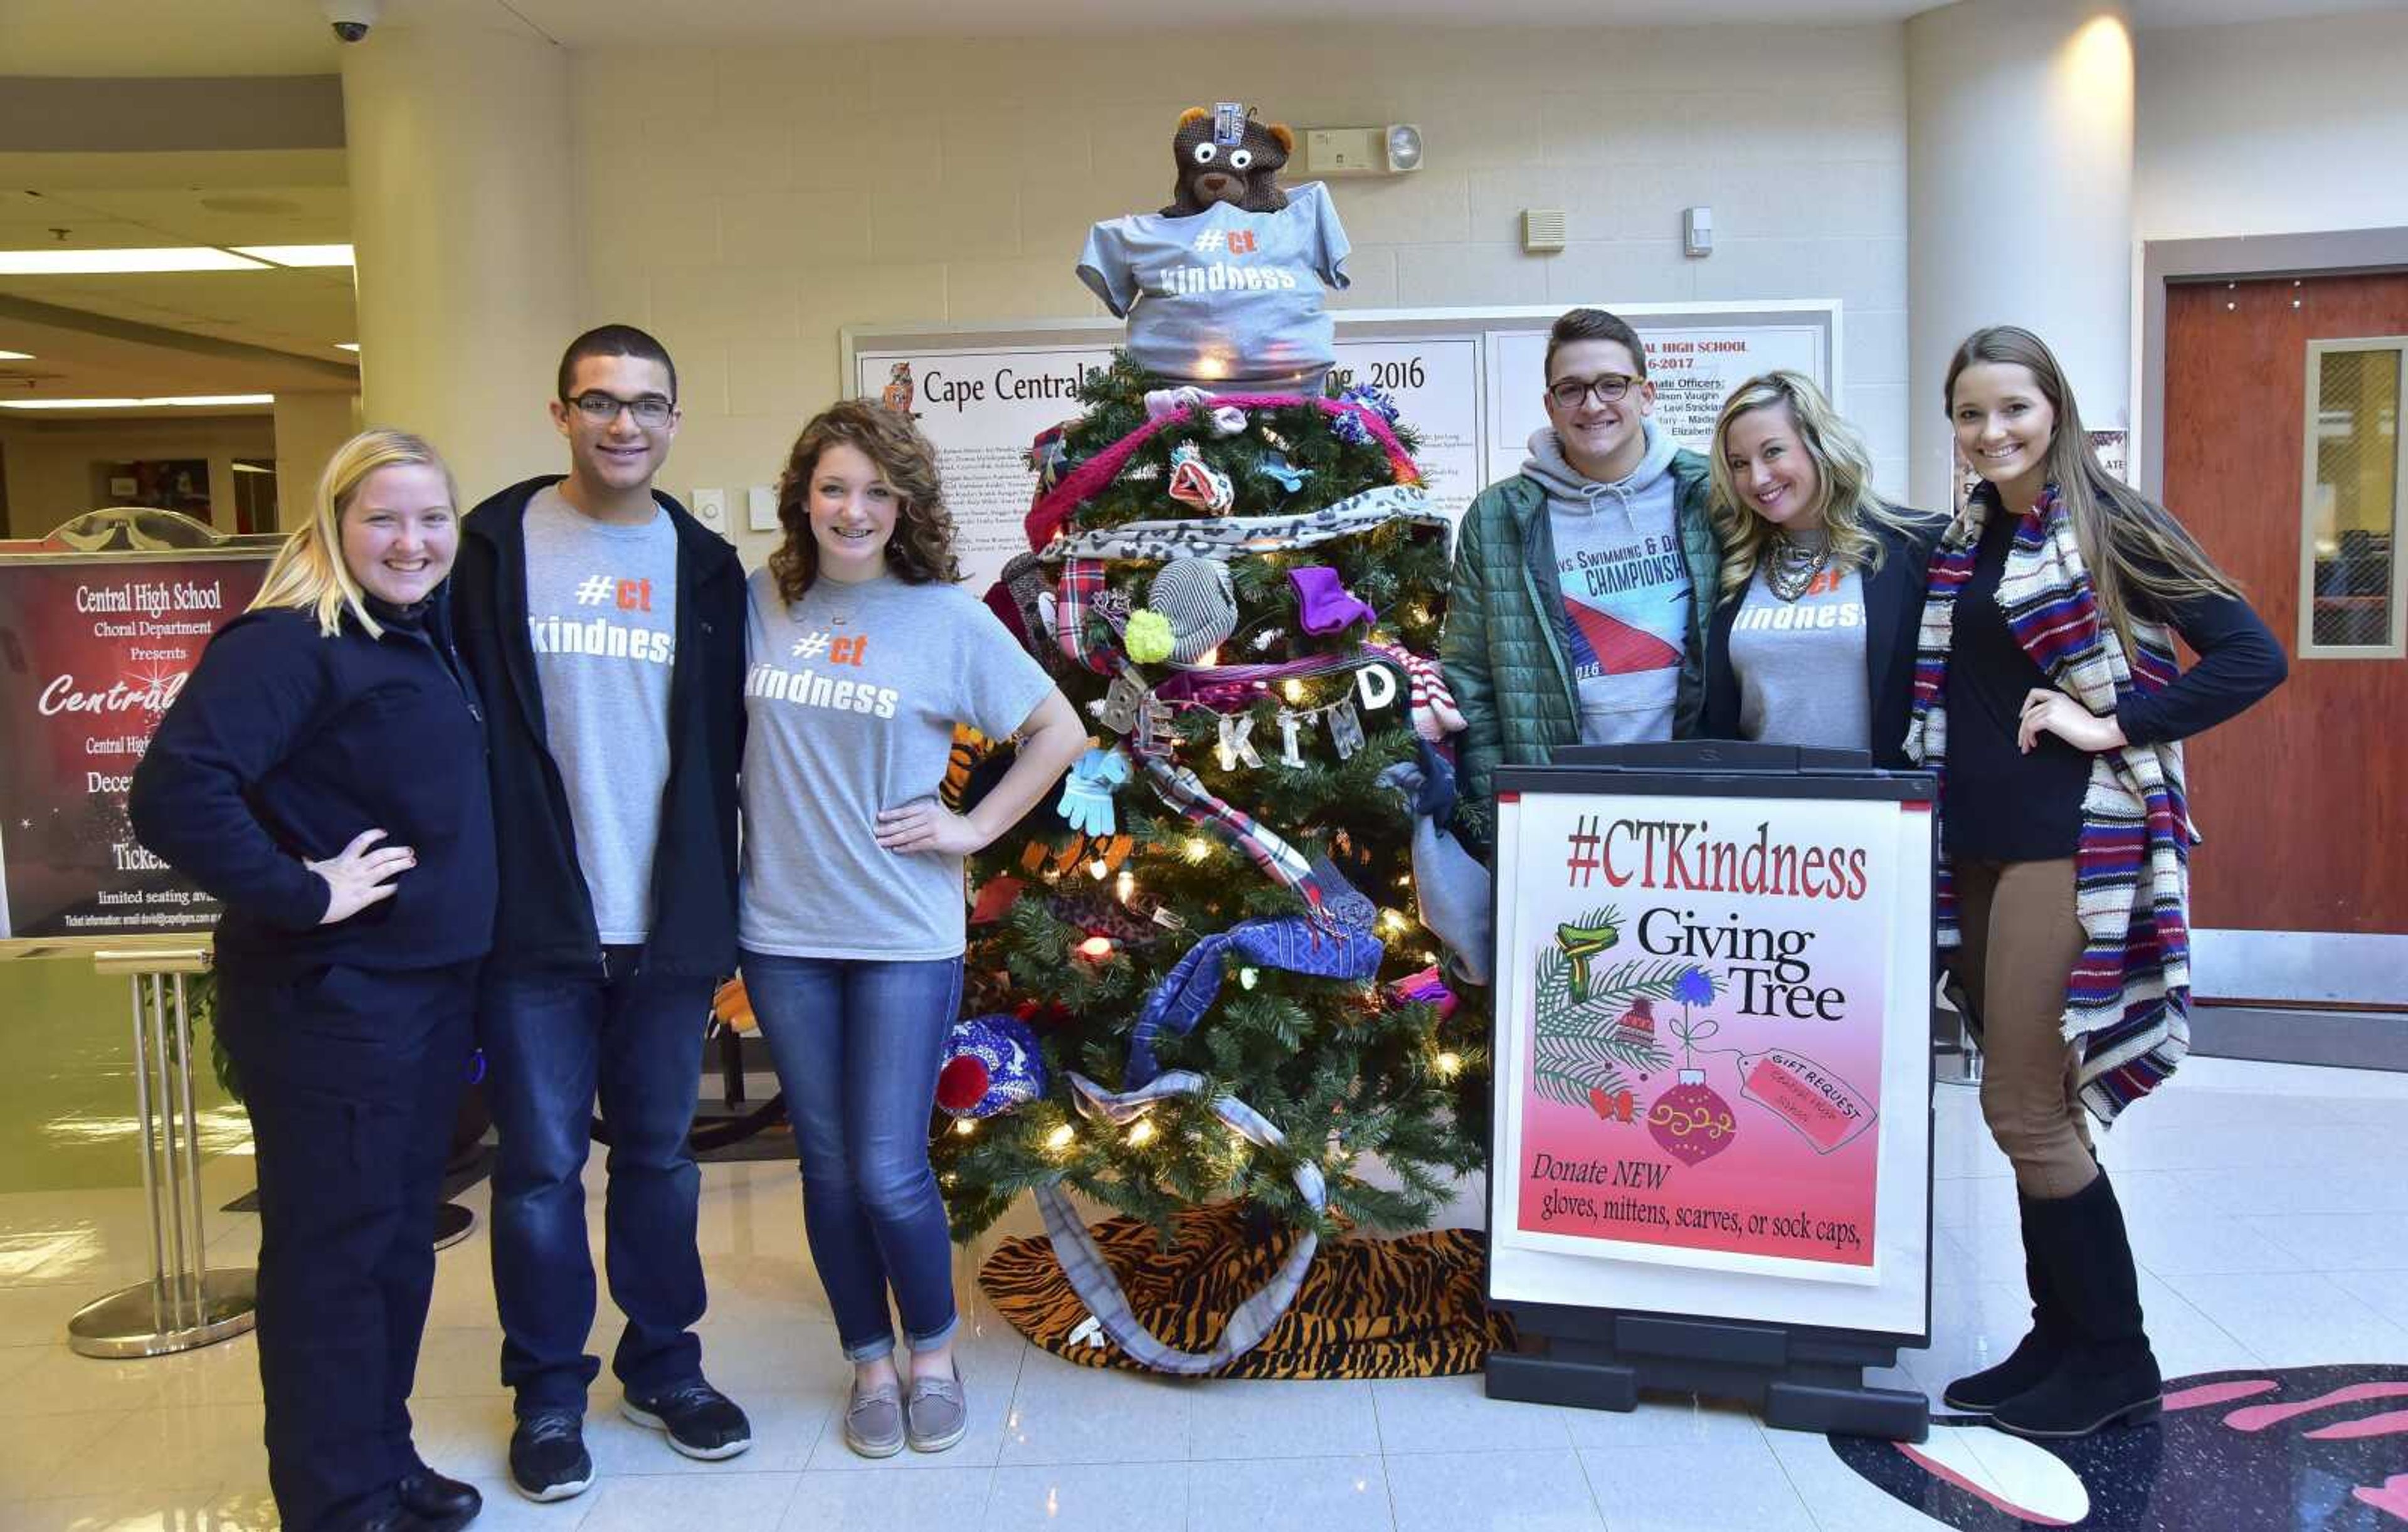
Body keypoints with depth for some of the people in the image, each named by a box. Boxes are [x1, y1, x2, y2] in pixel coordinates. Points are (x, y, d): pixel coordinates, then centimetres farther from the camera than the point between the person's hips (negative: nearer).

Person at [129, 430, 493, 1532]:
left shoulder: (431, 640, 10)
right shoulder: (289, 643, -17)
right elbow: (174, 793, -28)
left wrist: (466, 964, 12)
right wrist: (301, 894, -22)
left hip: (434, 989, 9)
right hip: (328, 999, -8)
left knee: (401, 1235, 18)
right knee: (331, 1250, 4)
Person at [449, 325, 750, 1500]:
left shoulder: (704, 565, 7)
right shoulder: (497, 547, -1)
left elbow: (724, 745, 10)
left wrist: (718, 908, 6)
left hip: (668, 921, 3)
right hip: (535, 921, -2)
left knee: (659, 1154, 14)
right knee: (541, 1164, 7)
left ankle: (662, 1365, 31)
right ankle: (548, 1390, 24)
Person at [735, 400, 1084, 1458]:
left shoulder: (947, 615, -4)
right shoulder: (761, 604, 3)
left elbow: (1060, 733, 1)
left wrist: (975, 827, -4)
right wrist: (751, 822, 3)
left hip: (905, 934, -3)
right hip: (783, 933, 3)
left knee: (890, 1175, -2)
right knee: (829, 1169, 12)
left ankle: (932, 1354, 24)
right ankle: (869, 1364, 30)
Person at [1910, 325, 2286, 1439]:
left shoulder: (2109, 527, -7)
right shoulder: (1966, 540, 13)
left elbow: (2253, 655, -12)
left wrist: (2114, 724, -16)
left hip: (2068, 843, -7)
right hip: (1977, 846, 7)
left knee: (2025, 1110, -5)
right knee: (2030, 1108, 12)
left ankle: (2114, 1359, 12)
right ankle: (2061, 1339, 24)